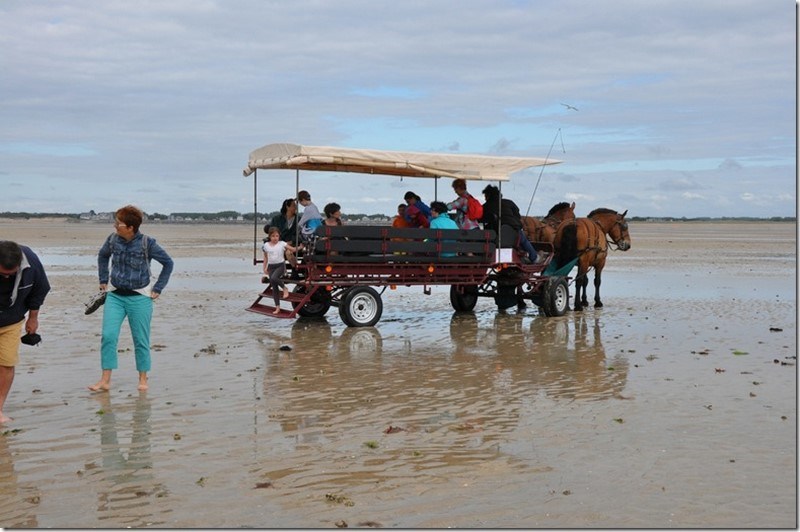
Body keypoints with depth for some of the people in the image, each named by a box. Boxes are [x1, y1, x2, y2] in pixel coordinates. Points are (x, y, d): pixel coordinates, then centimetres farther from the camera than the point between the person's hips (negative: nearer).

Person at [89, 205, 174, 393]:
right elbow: (102, 256, 20)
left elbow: (168, 263, -2)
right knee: (108, 336, -8)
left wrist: (157, 288, -2)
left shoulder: (147, 243, -13)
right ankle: (105, 380, -1)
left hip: (139, 298, -3)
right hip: (115, 295, 3)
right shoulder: (113, 239, -2)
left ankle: (143, 379, 20)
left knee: (141, 340, 5)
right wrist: (103, 280, 15)